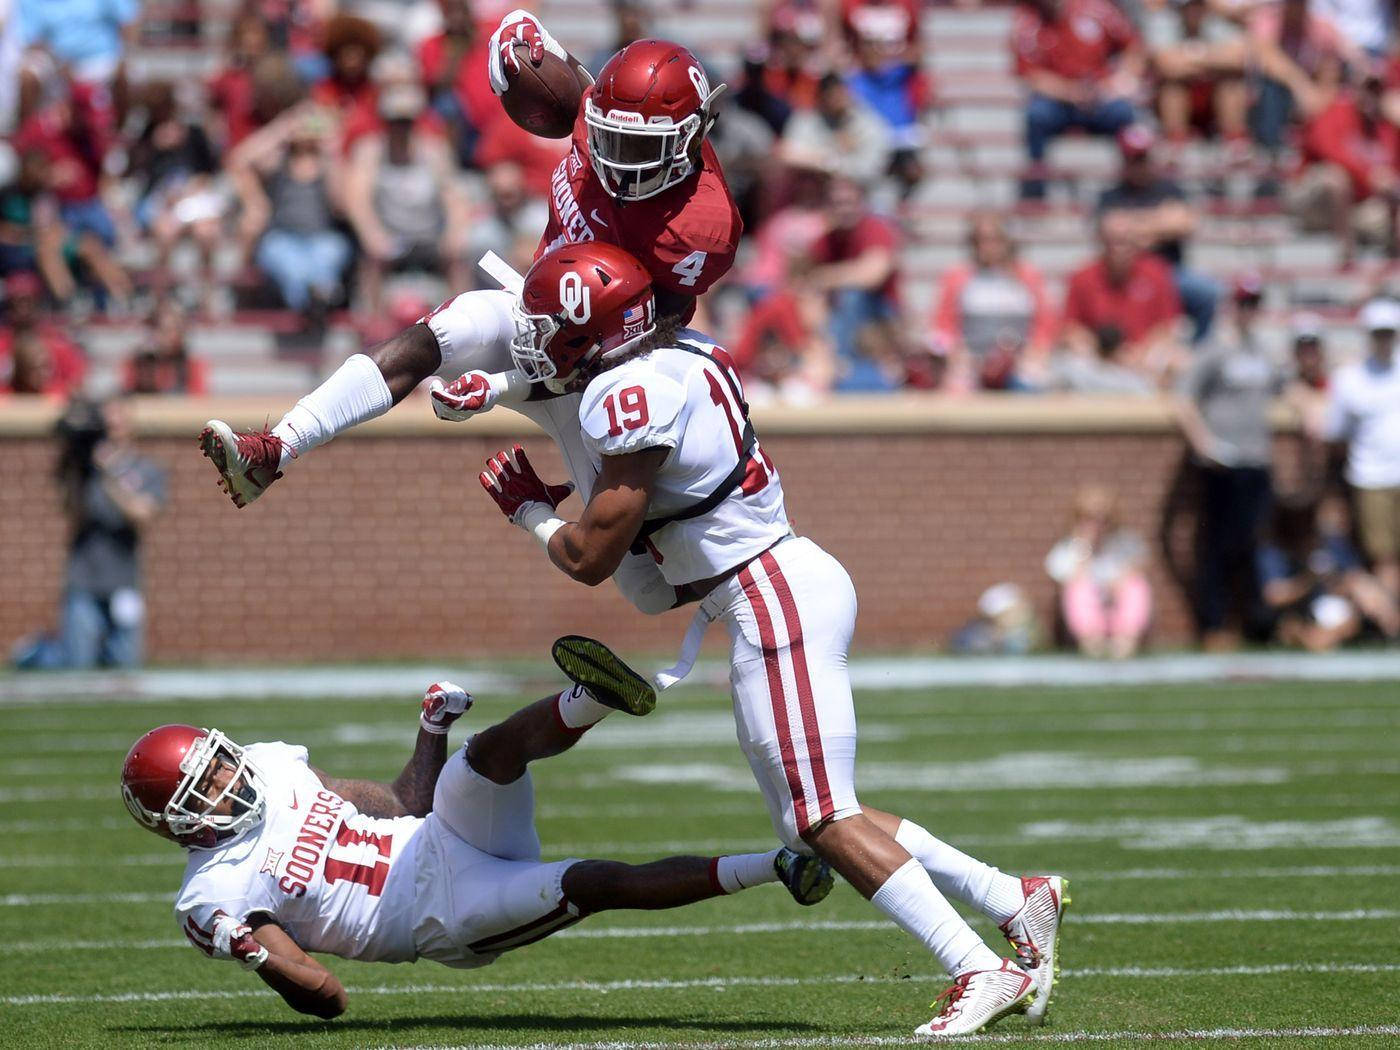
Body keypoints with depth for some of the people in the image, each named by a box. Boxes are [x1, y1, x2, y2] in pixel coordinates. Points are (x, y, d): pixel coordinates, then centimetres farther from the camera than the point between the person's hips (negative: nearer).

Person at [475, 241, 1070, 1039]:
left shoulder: (632, 396, -17)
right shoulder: (684, 351, 10)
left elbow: (590, 558, -12)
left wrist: (532, 513, 8)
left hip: (774, 597, -10)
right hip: (790, 581, 10)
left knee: (822, 819, -10)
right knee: (814, 819, 13)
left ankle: (984, 972, -15)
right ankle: (1015, 900, 13)